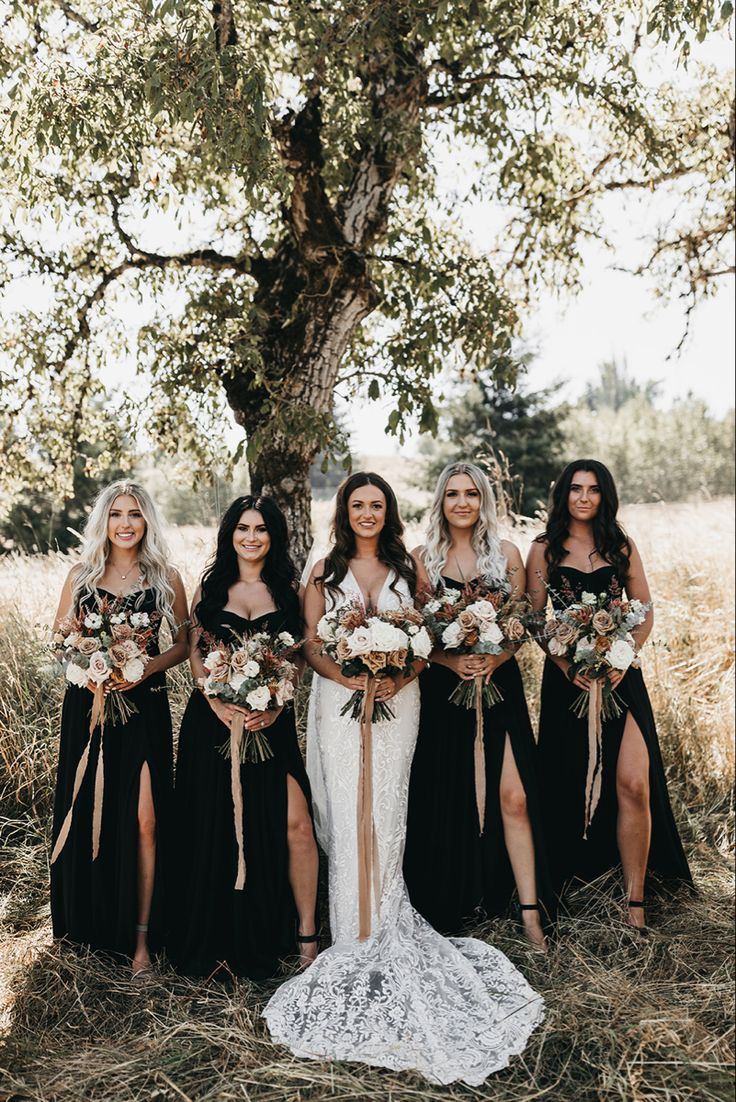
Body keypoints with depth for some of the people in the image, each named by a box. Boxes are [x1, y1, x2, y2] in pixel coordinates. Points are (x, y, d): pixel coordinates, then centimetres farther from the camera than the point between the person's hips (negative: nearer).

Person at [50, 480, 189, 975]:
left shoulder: (165, 577, 2)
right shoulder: (82, 575, 5)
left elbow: (184, 643, 5)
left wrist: (145, 669, -12)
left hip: (145, 706, -1)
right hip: (89, 705, 2)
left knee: (144, 819, -7)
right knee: (88, 816, 8)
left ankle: (141, 937, 3)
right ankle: (90, 923, 27)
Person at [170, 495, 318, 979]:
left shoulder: (287, 589, 7)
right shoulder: (211, 585, 9)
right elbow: (195, 652, 6)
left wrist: (276, 705, -13)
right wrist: (216, 701, -11)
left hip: (272, 719, -1)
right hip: (213, 717, 1)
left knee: (294, 824, -11)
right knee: (214, 829, 3)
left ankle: (305, 935, 3)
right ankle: (220, 940, 18)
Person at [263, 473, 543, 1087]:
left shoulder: (408, 568, 10)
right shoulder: (326, 571, 10)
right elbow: (311, 646, 4)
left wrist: (398, 678, -13)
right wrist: (350, 677, -15)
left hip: (396, 703, 0)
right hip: (339, 704, 0)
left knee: (383, 819, -2)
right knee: (348, 821, -3)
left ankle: (370, 943, 9)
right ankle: (359, 945, 7)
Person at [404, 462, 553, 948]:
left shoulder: (506, 553, 5)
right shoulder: (423, 558, 4)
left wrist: (494, 660, -14)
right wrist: (454, 662, -15)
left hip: (500, 684, 0)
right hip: (443, 688, 0)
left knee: (513, 796, -7)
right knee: (447, 799, 5)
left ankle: (531, 914, -1)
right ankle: (449, 910, 19)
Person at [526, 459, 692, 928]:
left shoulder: (622, 547, 9)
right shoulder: (545, 550, 4)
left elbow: (645, 612, 8)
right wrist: (566, 665, -12)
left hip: (620, 675, 1)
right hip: (567, 678, -1)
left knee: (633, 784, -9)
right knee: (572, 785, 5)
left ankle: (635, 901, 0)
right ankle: (570, 884, 24)